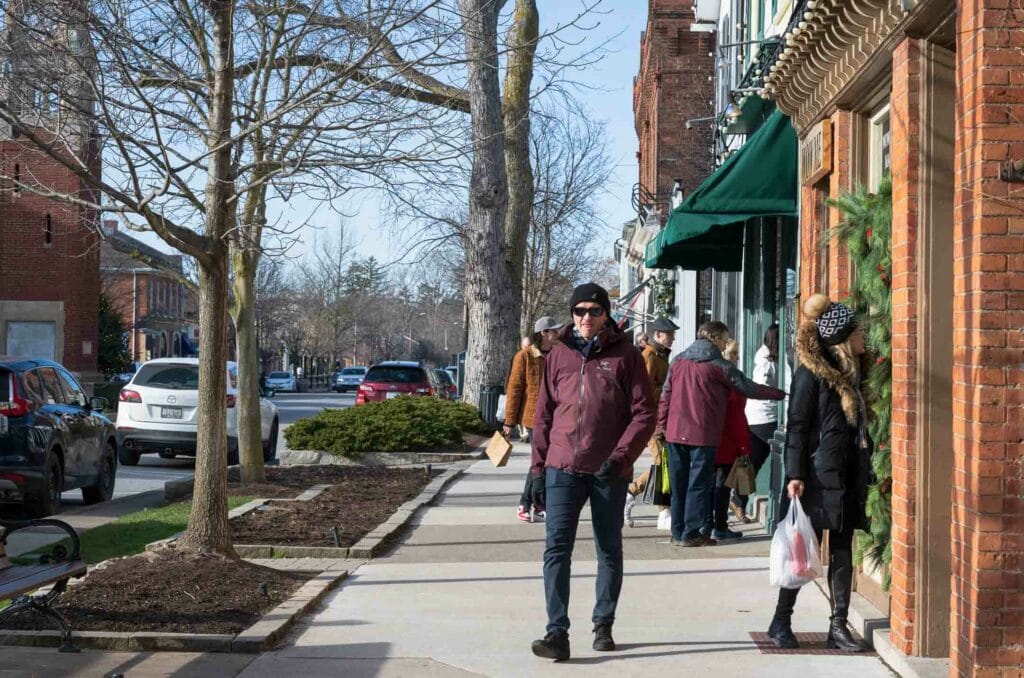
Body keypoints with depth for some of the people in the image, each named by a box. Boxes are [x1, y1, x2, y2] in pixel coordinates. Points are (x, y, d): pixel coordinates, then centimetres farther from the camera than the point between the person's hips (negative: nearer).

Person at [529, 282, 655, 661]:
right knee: (557, 548, -8)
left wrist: (620, 456, -16)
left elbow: (644, 414, -3)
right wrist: (538, 468, 6)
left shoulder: (625, 356, 0)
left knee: (609, 550, 10)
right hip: (563, 469, 1)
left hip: (609, 472, -1)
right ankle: (557, 632, -9)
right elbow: (543, 415, 10)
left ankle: (603, 625, 24)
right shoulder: (559, 355, 7)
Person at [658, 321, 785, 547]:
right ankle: (691, 534, 2)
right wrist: (781, 394, 9)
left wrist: (662, 424, 16)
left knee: (678, 484, 11)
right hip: (703, 434, -5)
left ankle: (677, 532, 14)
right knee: (699, 483, 2)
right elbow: (749, 388, -1)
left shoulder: (678, 361, 10)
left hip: (675, 433, 5)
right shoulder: (719, 365, -5)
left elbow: (666, 395, 10)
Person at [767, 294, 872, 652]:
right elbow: (796, 426, -12)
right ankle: (781, 620, 10)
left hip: (847, 476, 7)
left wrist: (864, 469, 15)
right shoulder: (811, 373, -9)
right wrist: (794, 474, -16)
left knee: (842, 551, 7)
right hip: (818, 475, -7)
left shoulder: (850, 372, 14)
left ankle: (839, 626, 12)